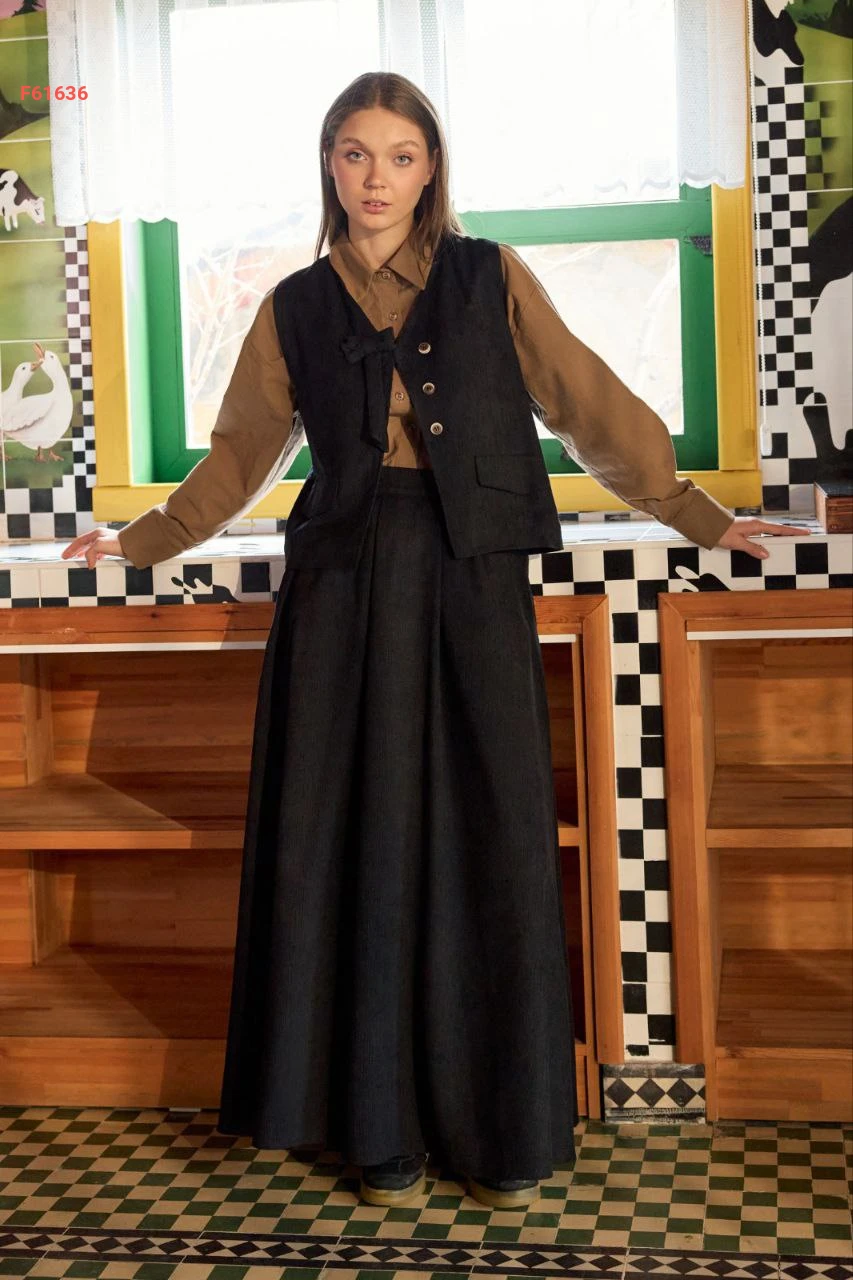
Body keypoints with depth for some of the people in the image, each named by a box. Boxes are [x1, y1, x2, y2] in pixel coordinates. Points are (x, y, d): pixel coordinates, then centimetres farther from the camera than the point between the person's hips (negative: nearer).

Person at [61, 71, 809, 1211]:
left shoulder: (492, 280, 8)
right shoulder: (296, 308, 12)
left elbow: (592, 406, 8)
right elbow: (243, 452, 20)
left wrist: (702, 517, 6)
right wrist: (144, 541, 19)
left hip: (473, 583, -1)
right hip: (344, 591, 1)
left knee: (490, 842, -2)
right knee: (364, 842, 1)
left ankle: (503, 1128, 11)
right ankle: (387, 1126, 12)